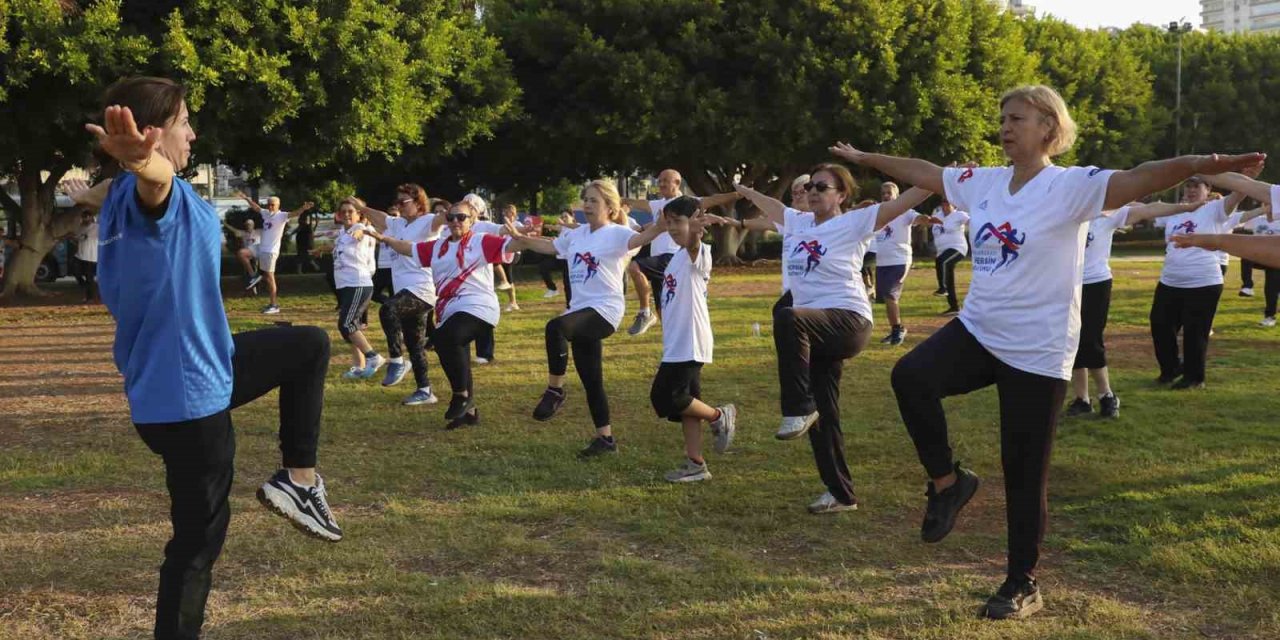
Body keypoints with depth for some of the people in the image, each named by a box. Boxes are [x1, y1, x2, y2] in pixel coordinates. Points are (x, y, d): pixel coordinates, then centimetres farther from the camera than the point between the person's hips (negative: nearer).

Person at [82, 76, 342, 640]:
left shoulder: (124, 196, 6)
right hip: (187, 396, -11)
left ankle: (298, 479, 19)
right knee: (199, 536, 0)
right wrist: (142, 161, -75)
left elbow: (90, 196, 32)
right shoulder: (157, 194, -25)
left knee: (309, 345, 24)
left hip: (188, 372, 11)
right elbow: (154, 180, -53)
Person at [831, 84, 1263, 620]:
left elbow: (1139, 179, -29)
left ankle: (1022, 586, 22)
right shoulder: (984, 183, 6)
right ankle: (947, 481, -2)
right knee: (910, 376, -25)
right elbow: (921, 171, 21)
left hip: (1037, 353, -5)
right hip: (977, 332, 5)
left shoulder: (1071, 186, -13)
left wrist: (1200, 165, -47)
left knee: (1024, 475, 4)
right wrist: (864, 157, 31)